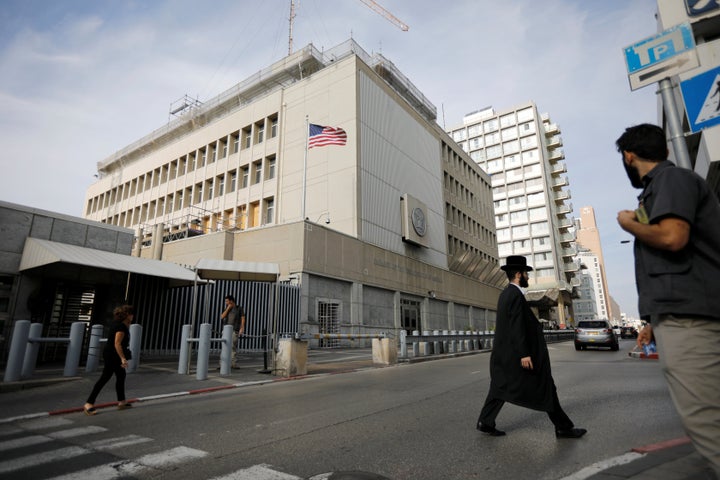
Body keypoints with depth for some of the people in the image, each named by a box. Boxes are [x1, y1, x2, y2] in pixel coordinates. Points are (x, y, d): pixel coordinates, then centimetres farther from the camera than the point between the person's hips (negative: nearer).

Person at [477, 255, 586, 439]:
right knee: (545, 388, 5)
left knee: (501, 388, 11)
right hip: (518, 353, -9)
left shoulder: (505, 294, 13)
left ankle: (485, 422, 11)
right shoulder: (516, 295, -18)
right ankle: (563, 427, 18)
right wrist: (524, 354, -23)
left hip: (504, 352, 10)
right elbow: (517, 327, -23)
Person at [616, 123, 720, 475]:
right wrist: (656, 319, 26)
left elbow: (672, 237, -23)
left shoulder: (672, 178, -5)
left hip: (686, 317, -10)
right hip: (681, 316, 10)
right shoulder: (660, 188, 24)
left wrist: (627, 223, -2)